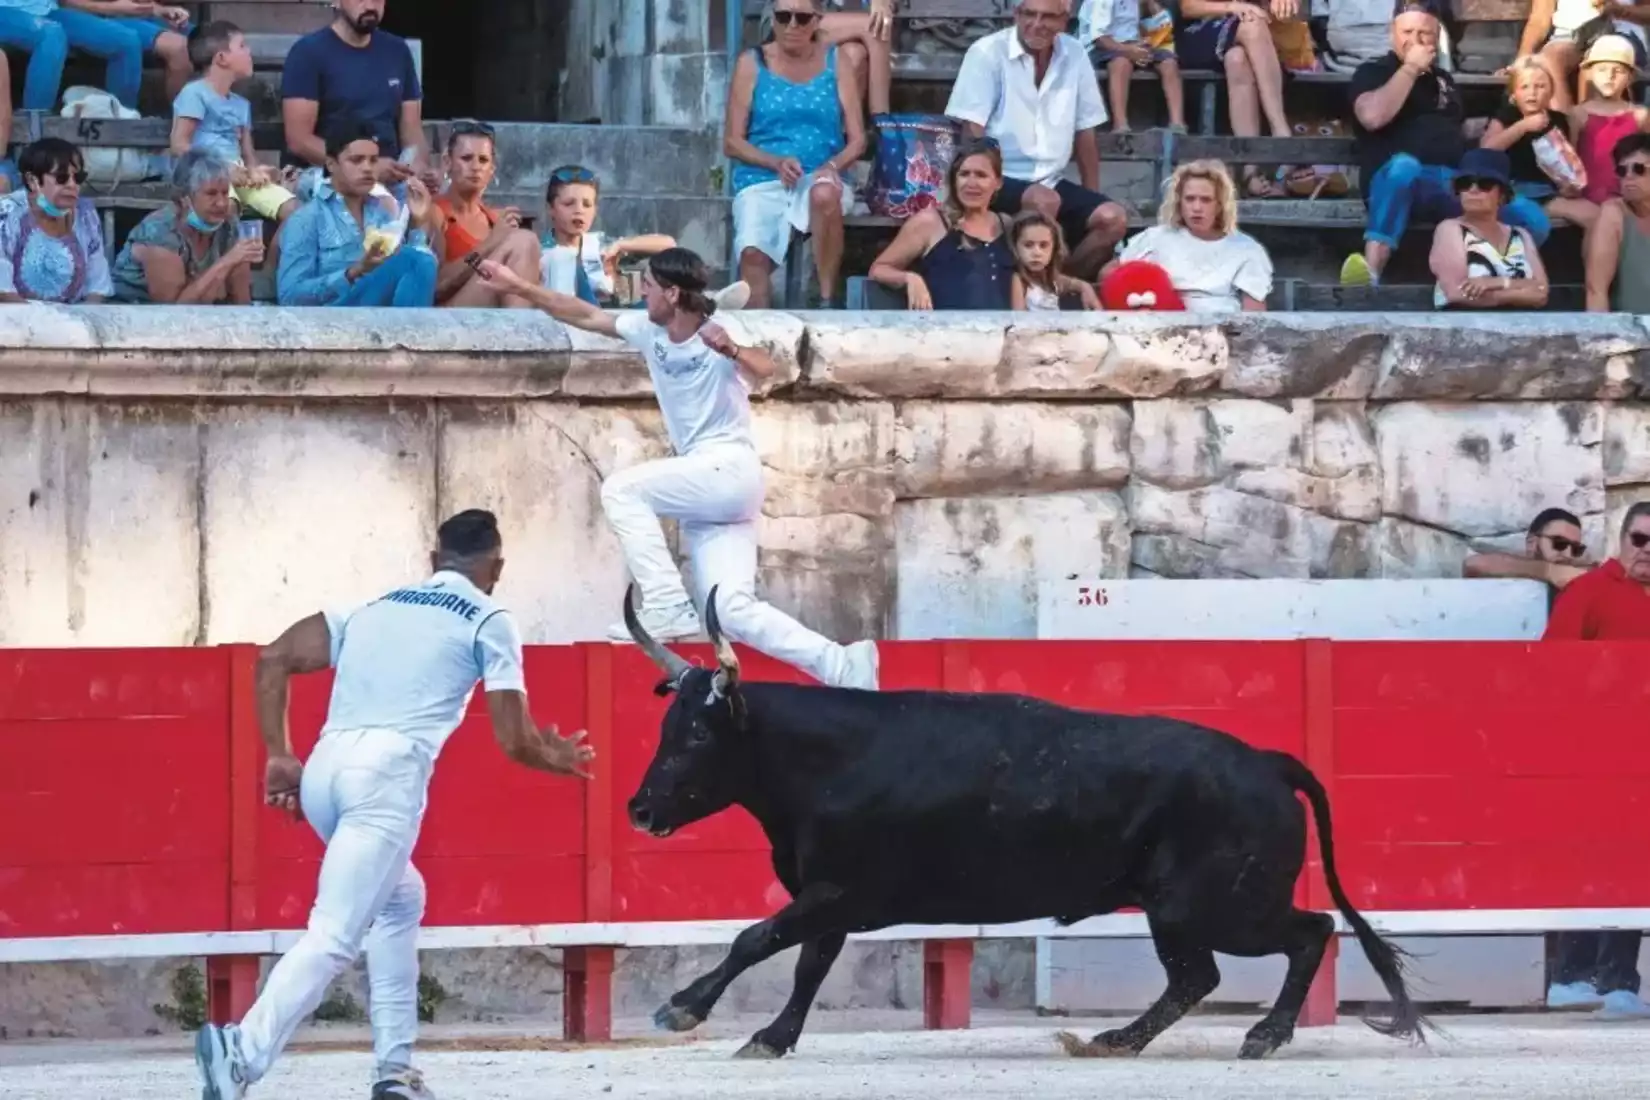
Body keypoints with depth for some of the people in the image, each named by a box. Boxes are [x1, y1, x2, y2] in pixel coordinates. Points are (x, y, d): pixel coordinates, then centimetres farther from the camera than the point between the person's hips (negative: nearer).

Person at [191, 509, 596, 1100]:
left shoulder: (374, 607, 26)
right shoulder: (490, 622, 12)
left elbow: (274, 659, 17)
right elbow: (513, 741, 7)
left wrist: (278, 756, 16)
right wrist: (556, 757, 28)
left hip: (323, 772, 6)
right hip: (389, 775, -6)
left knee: (399, 900, 28)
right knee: (335, 935, -15)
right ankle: (243, 1052, -37)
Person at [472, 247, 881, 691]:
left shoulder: (719, 331, -13)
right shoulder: (649, 331, 7)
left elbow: (765, 368, -31)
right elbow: (585, 316, 17)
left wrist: (731, 350, -52)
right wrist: (517, 286, 15)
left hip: (730, 471, -8)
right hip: (705, 486, 8)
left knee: (622, 488, -18)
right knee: (733, 612, -3)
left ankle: (667, 607, -19)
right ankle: (843, 667, -3)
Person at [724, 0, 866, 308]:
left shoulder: (835, 62, 8)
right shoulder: (752, 64, 6)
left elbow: (857, 139, 7)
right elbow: (732, 142, 4)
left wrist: (833, 166, -15)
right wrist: (776, 162, -13)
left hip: (820, 180, 0)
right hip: (762, 182, 0)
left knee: (824, 194, -38)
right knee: (753, 254, -30)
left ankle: (829, 301, -28)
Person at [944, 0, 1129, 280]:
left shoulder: (1075, 56, 7)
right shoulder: (987, 53, -8)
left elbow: (1085, 131, 13)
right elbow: (972, 130, -10)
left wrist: (1091, 199, 10)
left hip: (1051, 181, 6)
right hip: (1000, 180, -5)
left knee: (1112, 219, -15)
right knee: (1044, 201, -34)